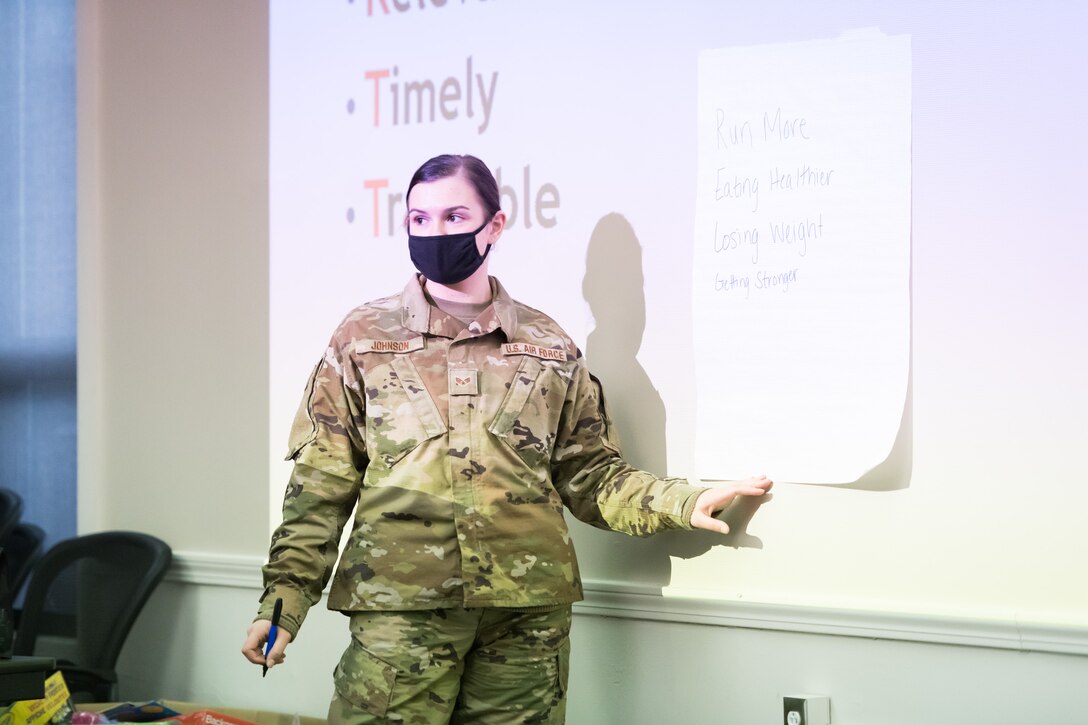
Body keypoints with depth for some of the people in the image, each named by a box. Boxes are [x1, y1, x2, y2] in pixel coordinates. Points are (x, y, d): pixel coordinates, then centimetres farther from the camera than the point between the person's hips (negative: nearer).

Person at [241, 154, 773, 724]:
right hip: (397, 610, -1)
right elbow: (321, 484, 6)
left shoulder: (548, 346, 12)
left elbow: (590, 476, 15)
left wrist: (680, 503, 1)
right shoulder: (362, 338, 9)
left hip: (527, 613, 2)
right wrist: (284, 596, -2)